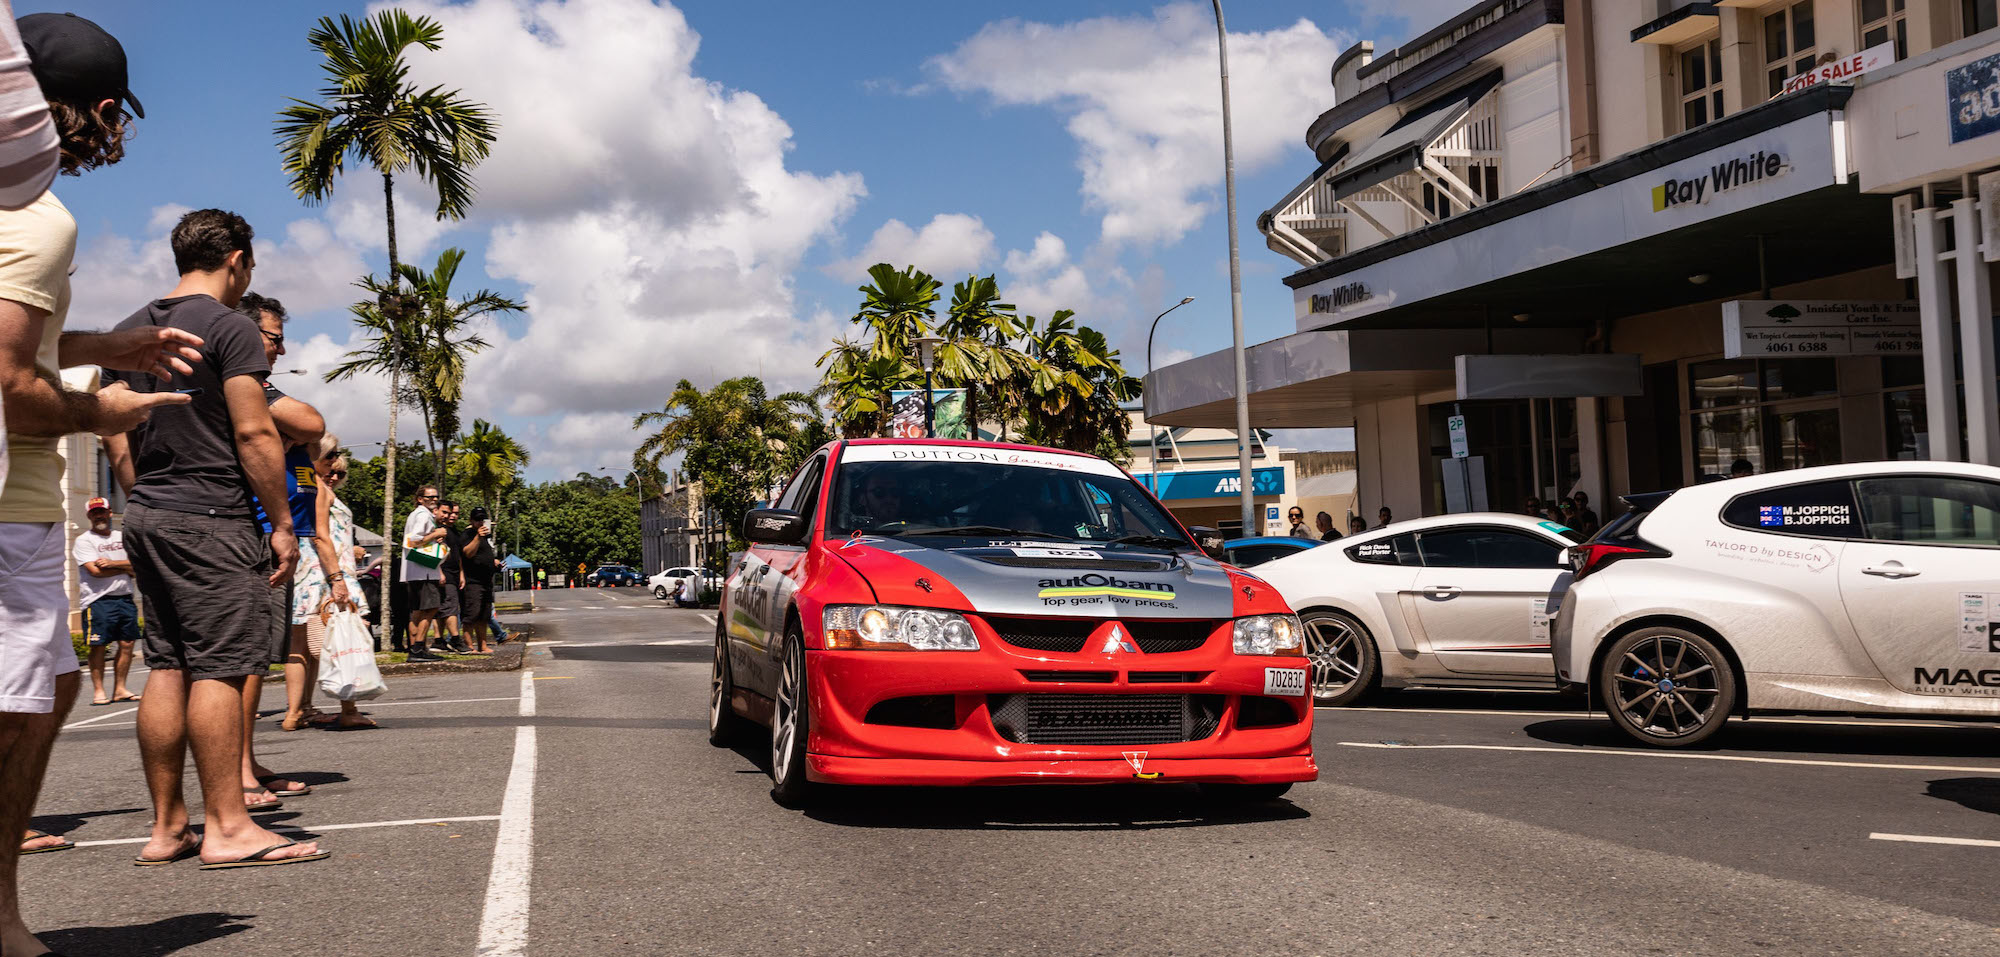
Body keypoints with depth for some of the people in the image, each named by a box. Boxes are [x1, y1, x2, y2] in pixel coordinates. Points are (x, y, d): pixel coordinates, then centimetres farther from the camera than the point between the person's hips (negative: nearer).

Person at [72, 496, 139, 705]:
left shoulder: (123, 537, 16)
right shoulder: (84, 541, 2)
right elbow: (95, 570, -11)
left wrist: (112, 563, -10)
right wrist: (126, 568, -2)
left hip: (125, 599, 5)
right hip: (98, 600, -5)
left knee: (127, 644, 3)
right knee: (98, 646, -6)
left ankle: (119, 689, 10)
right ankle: (98, 690, 1)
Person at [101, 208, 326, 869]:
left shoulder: (130, 330, 15)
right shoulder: (229, 326, -8)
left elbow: (116, 432, 16)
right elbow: (254, 433, -14)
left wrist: (144, 501, 20)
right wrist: (283, 524, -10)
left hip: (146, 517, 8)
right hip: (212, 519, -8)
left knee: (166, 668, 9)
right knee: (219, 668, -7)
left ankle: (167, 826, 13)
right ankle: (226, 827, -5)